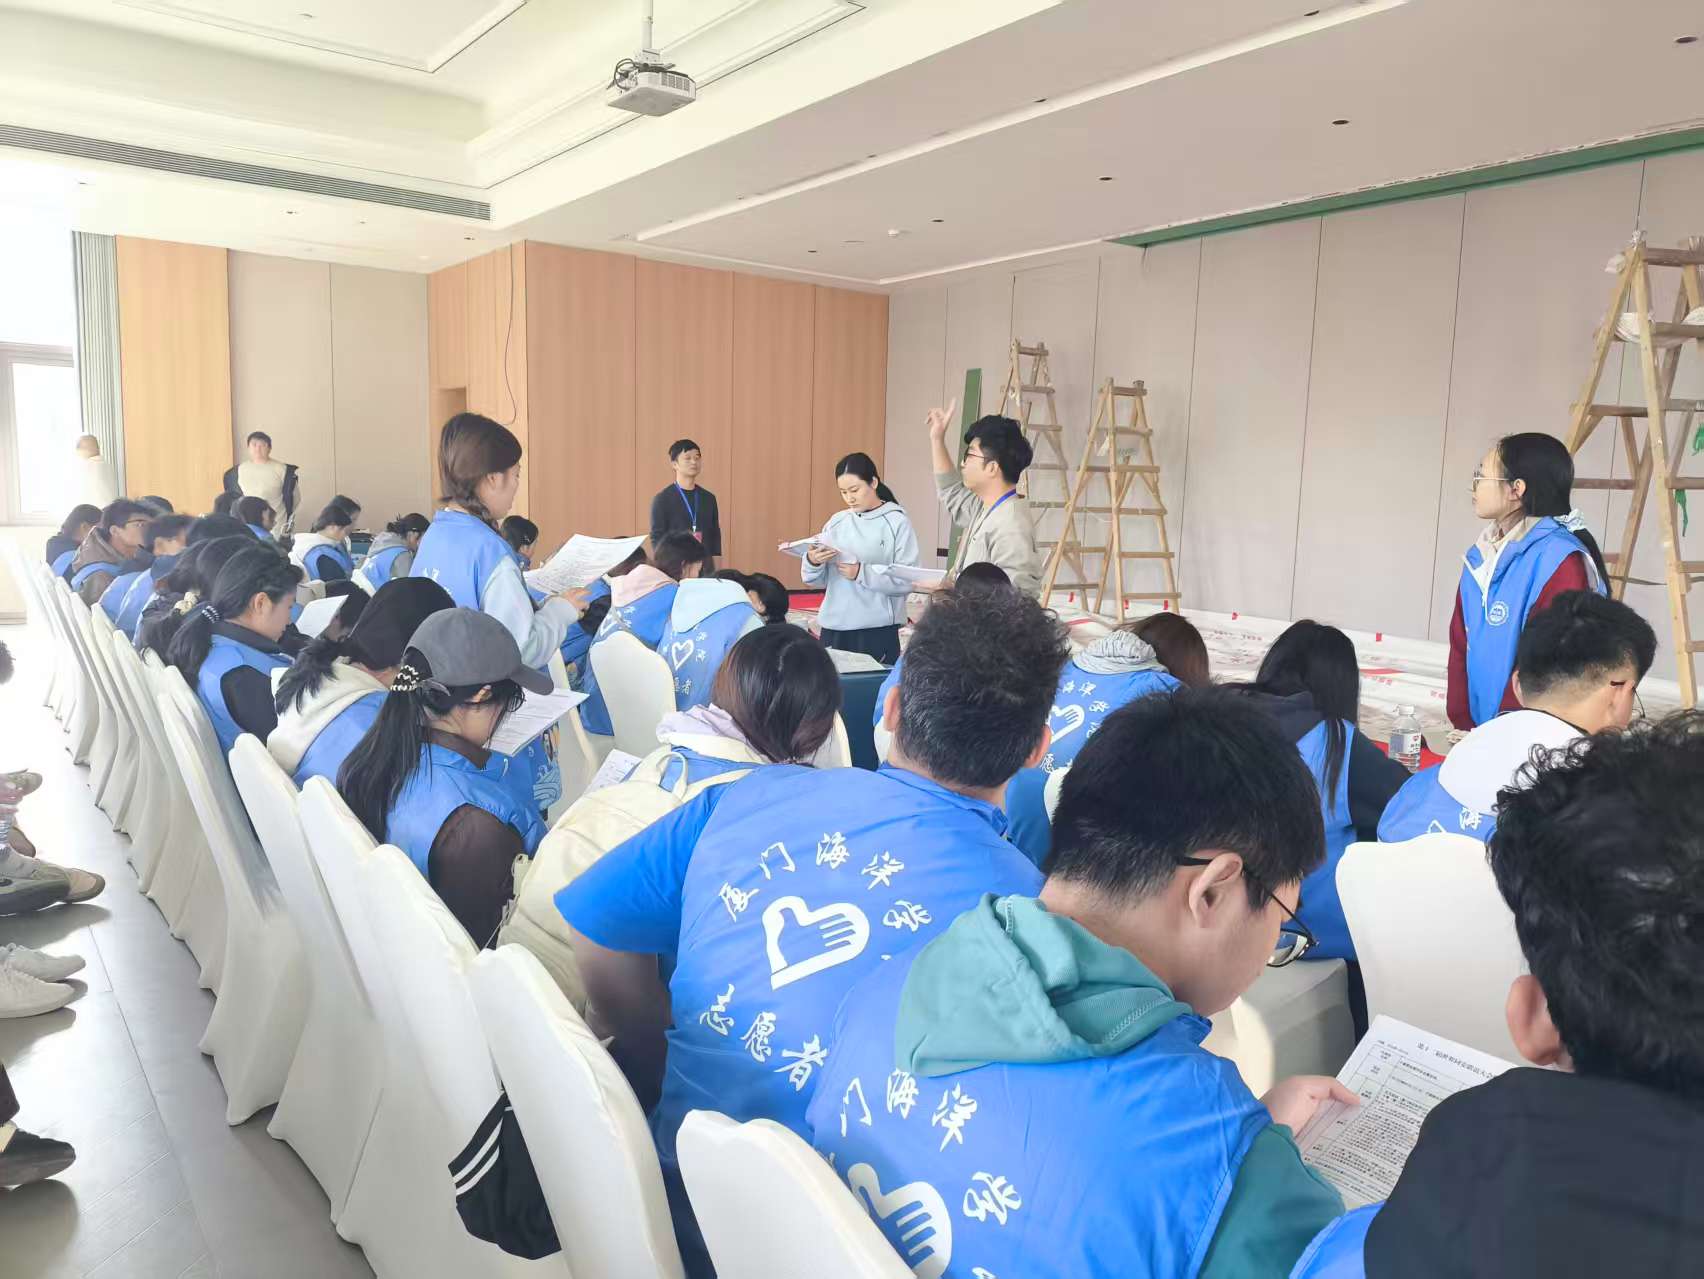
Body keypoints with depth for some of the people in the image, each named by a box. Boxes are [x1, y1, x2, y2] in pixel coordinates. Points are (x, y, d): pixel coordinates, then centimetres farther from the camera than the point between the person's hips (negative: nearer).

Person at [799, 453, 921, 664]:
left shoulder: (897, 521, -4)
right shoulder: (836, 522, 9)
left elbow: (908, 579, -12)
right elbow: (816, 580, 10)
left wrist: (862, 573, -18)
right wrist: (812, 562, -11)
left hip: (877, 630, -4)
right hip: (834, 627, 4)